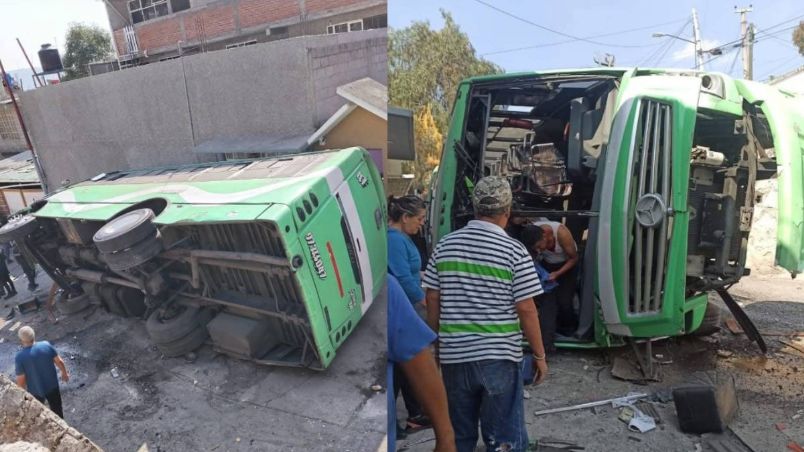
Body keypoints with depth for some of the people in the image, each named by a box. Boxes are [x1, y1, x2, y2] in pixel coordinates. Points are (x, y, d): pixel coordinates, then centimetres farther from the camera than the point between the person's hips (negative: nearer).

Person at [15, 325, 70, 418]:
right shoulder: (46, 345, -19)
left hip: (35, 391, -2)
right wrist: (64, 373, 12)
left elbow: (21, 380, -17)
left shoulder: (19, 357, -25)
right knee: (57, 410, 23)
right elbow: (59, 361, -7)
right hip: (52, 385, 2)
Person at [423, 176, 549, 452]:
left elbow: (432, 300, 3)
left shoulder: (445, 245, 0)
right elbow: (526, 310, -9)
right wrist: (540, 355, 4)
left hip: (454, 356, 4)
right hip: (499, 357, -3)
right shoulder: (514, 251, -10)